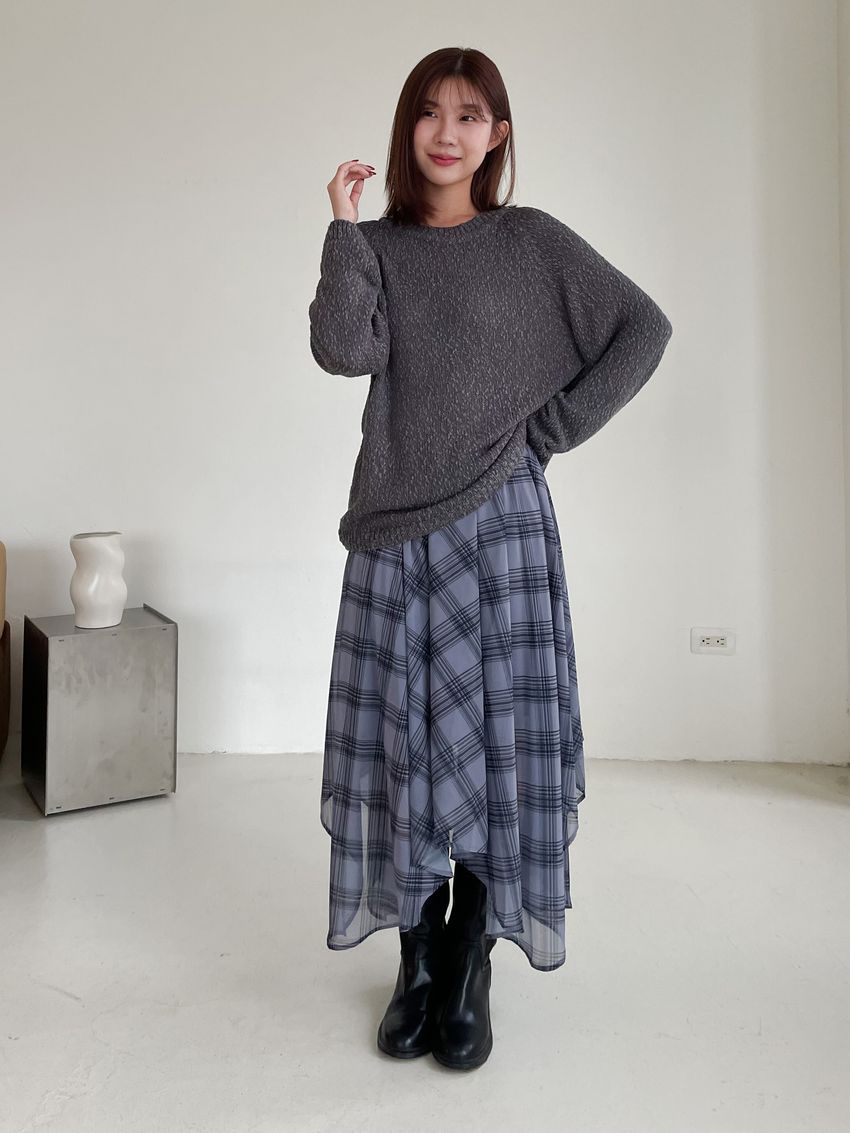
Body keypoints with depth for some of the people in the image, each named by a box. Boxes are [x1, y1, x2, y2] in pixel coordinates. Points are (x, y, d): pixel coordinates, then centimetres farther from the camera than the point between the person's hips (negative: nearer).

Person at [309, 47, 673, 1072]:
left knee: (495, 744, 0)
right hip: (394, 528, 2)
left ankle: (470, 972, 14)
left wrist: (552, 427, -4)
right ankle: (416, 965, 18)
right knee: (404, 749, 4)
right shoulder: (380, 247, 9)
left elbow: (643, 329, 1)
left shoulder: (532, 242, 4)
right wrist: (345, 227, -9)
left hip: (497, 524, -2)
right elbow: (343, 351, -8)